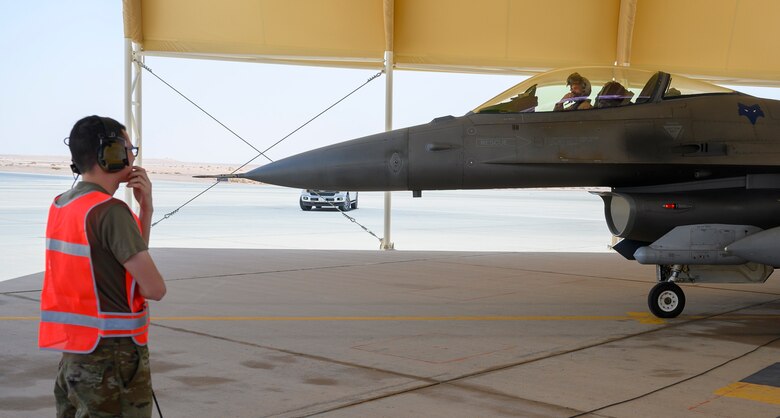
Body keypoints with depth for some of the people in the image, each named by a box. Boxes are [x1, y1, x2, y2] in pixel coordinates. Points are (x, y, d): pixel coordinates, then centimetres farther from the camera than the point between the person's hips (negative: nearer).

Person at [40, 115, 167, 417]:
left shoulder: (60, 206, 9)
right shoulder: (110, 211, -19)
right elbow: (154, 288, -17)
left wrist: (145, 207, 4)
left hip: (71, 355, 9)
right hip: (113, 356, -9)